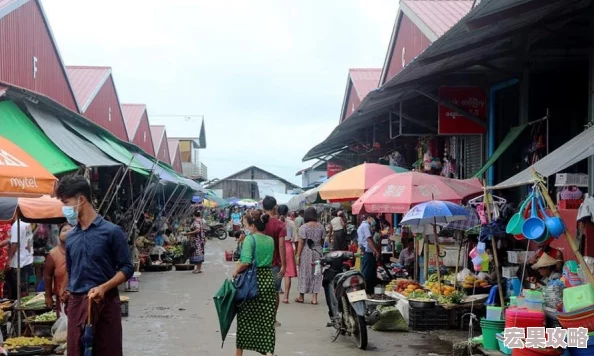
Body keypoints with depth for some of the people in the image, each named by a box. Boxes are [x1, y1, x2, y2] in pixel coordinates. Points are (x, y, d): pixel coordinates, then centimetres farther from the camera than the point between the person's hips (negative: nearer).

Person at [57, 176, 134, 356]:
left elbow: (127, 268, -6)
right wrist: (68, 295, 12)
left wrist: (103, 287, -19)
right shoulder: (71, 236, 9)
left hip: (105, 303, -5)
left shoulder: (112, 231, -7)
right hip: (76, 304, 5)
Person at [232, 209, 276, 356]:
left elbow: (246, 262, -21)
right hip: (268, 279, 5)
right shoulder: (270, 240, 8)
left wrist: (235, 271, -5)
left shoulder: (250, 238, -11)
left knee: (245, 317, 11)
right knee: (267, 319, 4)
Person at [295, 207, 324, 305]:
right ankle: (314, 297, 6)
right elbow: (322, 241, 4)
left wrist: (298, 255, -8)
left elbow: (301, 243, -12)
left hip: (306, 252, -3)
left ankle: (301, 296, 19)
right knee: (316, 274, 8)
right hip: (318, 252, 3)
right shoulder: (321, 226, 0)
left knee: (304, 273, 8)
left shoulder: (304, 227, -11)